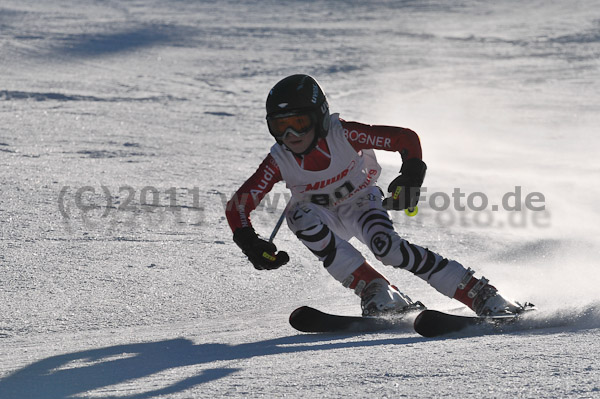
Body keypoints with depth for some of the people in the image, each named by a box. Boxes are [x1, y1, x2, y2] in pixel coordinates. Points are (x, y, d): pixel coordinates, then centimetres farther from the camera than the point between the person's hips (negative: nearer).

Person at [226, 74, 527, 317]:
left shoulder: (342, 135, -29)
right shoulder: (279, 161, -24)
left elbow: (406, 138, -25)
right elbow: (237, 205, -20)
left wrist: (411, 176, -42)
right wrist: (249, 242, -38)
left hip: (361, 200, -2)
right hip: (322, 213, 2)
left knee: (387, 247, -32)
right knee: (300, 215, -32)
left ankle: (483, 297, -28)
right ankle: (375, 290, -29)